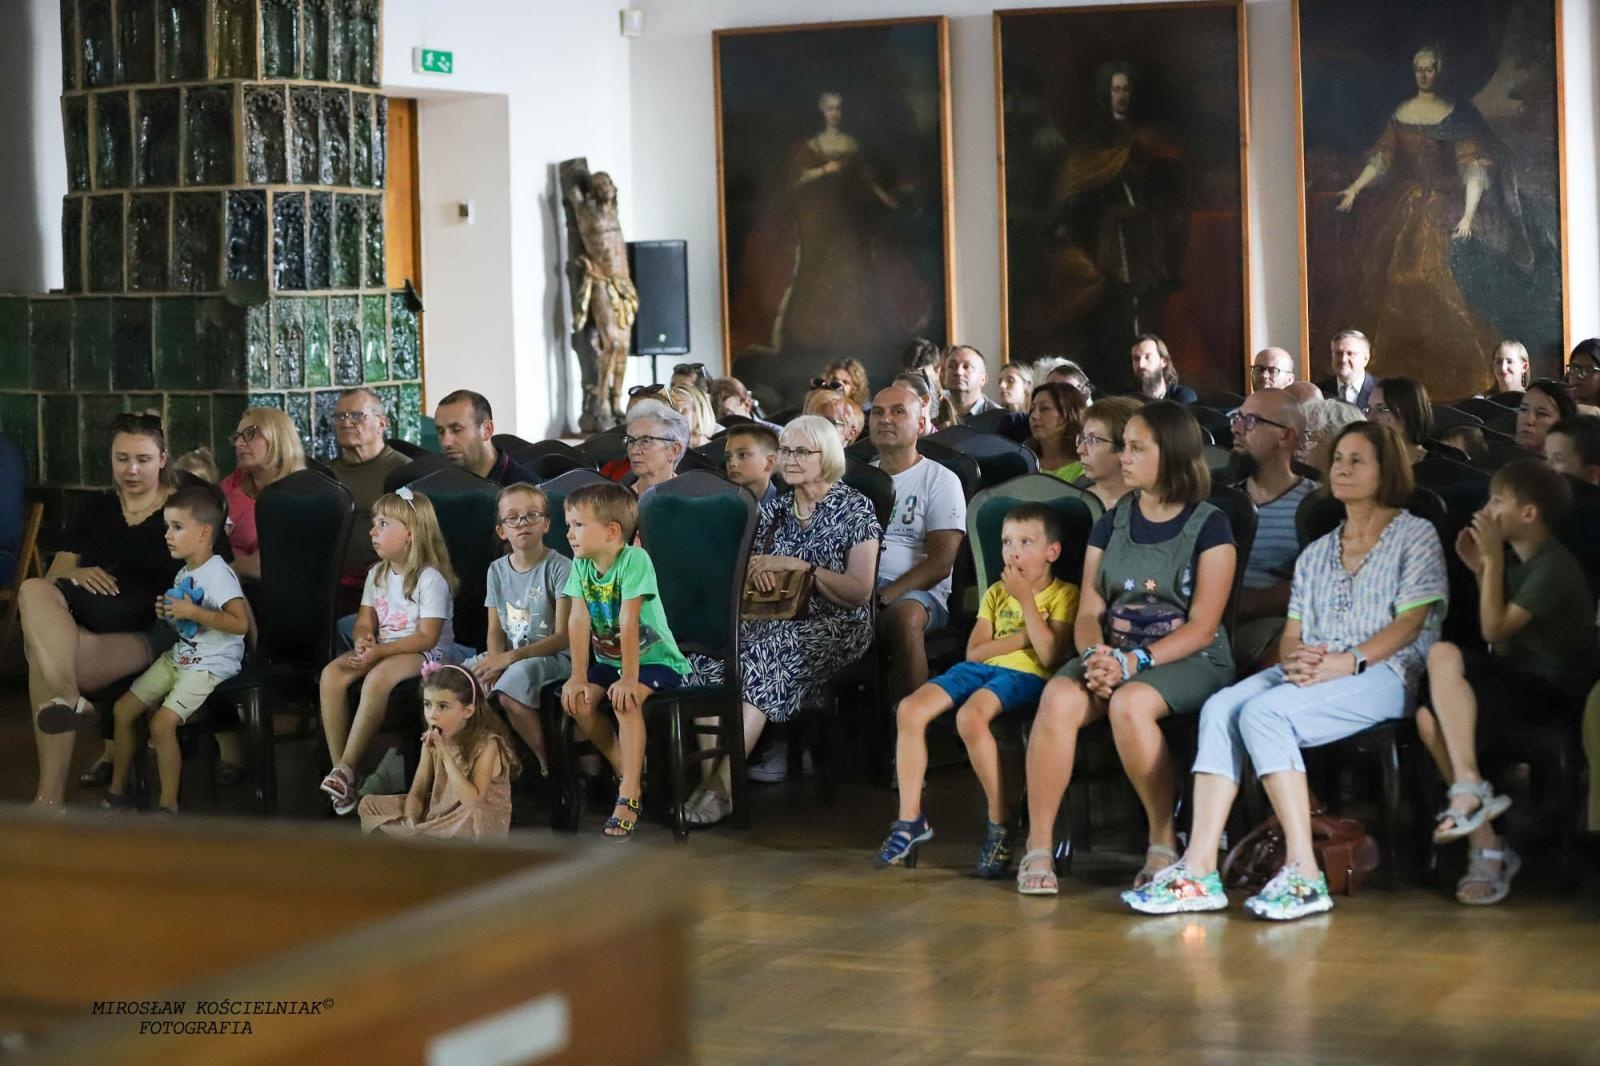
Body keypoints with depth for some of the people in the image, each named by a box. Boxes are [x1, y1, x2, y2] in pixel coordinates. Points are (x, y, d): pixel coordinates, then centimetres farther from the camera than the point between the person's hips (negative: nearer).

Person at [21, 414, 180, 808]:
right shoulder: (95, 510, 22)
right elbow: (53, 576, 15)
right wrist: (77, 573, -10)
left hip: (150, 632, -4)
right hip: (88, 622, 5)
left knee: (44, 661, -33)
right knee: (33, 591, -32)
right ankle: (70, 701, -45)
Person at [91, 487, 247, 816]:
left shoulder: (218, 574, -19)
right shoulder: (183, 574, 10)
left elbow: (241, 623, -30)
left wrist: (192, 612, -28)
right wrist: (167, 612, 4)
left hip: (211, 665, -10)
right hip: (178, 658, 10)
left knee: (162, 722, -23)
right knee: (123, 709, 7)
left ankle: (168, 806, -10)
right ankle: (118, 792, 21)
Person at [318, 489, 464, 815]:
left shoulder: (430, 578, -13)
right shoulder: (377, 574, 11)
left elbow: (427, 637, -17)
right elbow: (364, 623, 10)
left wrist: (381, 651, -25)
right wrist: (363, 640, -15)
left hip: (428, 654, -7)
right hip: (381, 651, 7)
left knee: (377, 678, -38)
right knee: (331, 674, -21)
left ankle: (348, 770, -33)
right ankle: (338, 765, -20)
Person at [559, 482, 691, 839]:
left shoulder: (634, 559, -23)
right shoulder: (581, 564, -4)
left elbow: (628, 621, -27)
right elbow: (579, 620, -9)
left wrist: (629, 678, -30)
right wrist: (579, 676, -14)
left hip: (655, 659, -7)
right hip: (608, 660, 7)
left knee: (626, 701, -32)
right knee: (576, 701, -16)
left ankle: (629, 795, -24)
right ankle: (630, 773, 3)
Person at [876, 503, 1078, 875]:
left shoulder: (1063, 594, 4)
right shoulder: (997, 593, 21)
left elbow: (1050, 655, -11)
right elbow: (973, 652, 10)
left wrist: (1025, 599, -10)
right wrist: (1023, 637, -4)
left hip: (1026, 675, -6)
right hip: (981, 670, 6)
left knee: (971, 716, -37)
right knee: (910, 709, -17)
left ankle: (999, 825, -23)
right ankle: (910, 819, -10)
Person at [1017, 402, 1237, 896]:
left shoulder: (1209, 527, -2)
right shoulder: (1111, 525, 13)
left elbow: (1201, 627, -9)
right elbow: (1088, 612, 7)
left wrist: (1132, 663, -21)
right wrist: (1097, 656, -16)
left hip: (1190, 660, -4)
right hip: (1115, 652, 4)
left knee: (1130, 703, -37)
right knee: (1059, 697, -28)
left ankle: (1164, 841, -21)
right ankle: (1037, 848, -25)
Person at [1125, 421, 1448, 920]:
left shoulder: (1415, 535, 9)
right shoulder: (1316, 553, 28)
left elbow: (1411, 622, -4)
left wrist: (1347, 662, -18)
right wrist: (1294, 656, -6)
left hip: (1381, 674, -6)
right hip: (1308, 673, 6)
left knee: (1264, 712, -33)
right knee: (1220, 707, -25)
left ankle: (1303, 873, -36)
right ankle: (1200, 869, -35)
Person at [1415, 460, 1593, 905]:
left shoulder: (1554, 566, -13)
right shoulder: (1517, 561, 16)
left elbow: (1495, 629, -17)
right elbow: (1501, 646, 14)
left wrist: (1493, 559, -13)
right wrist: (1481, 569, 11)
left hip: (1554, 692, -9)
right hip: (1519, 679, 9)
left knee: (1445, 656, -27)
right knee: (1431, 716, -17)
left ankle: (1469, 788, -23)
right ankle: (1485, 844, -14)